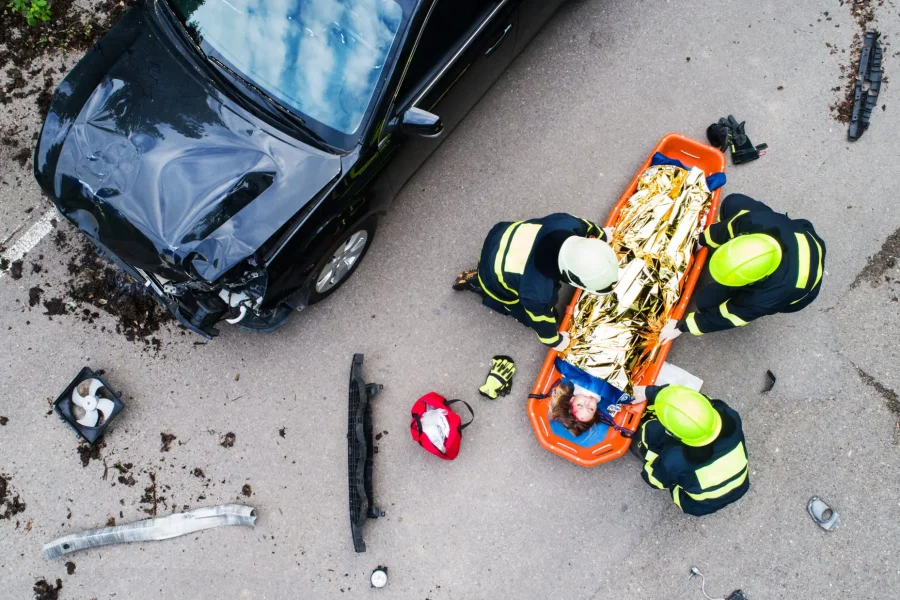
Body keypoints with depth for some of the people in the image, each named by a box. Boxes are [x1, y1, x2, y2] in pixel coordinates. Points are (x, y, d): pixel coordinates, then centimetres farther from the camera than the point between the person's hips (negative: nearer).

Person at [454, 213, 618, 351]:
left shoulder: (567, 225, -29)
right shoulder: (538, 292, -43)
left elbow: (584, 226, -2)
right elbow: (542, 321, -20)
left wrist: (602, 235, 20)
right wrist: (556, 341, 1)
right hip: (495, 277, -5)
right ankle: (476, 282, 15)